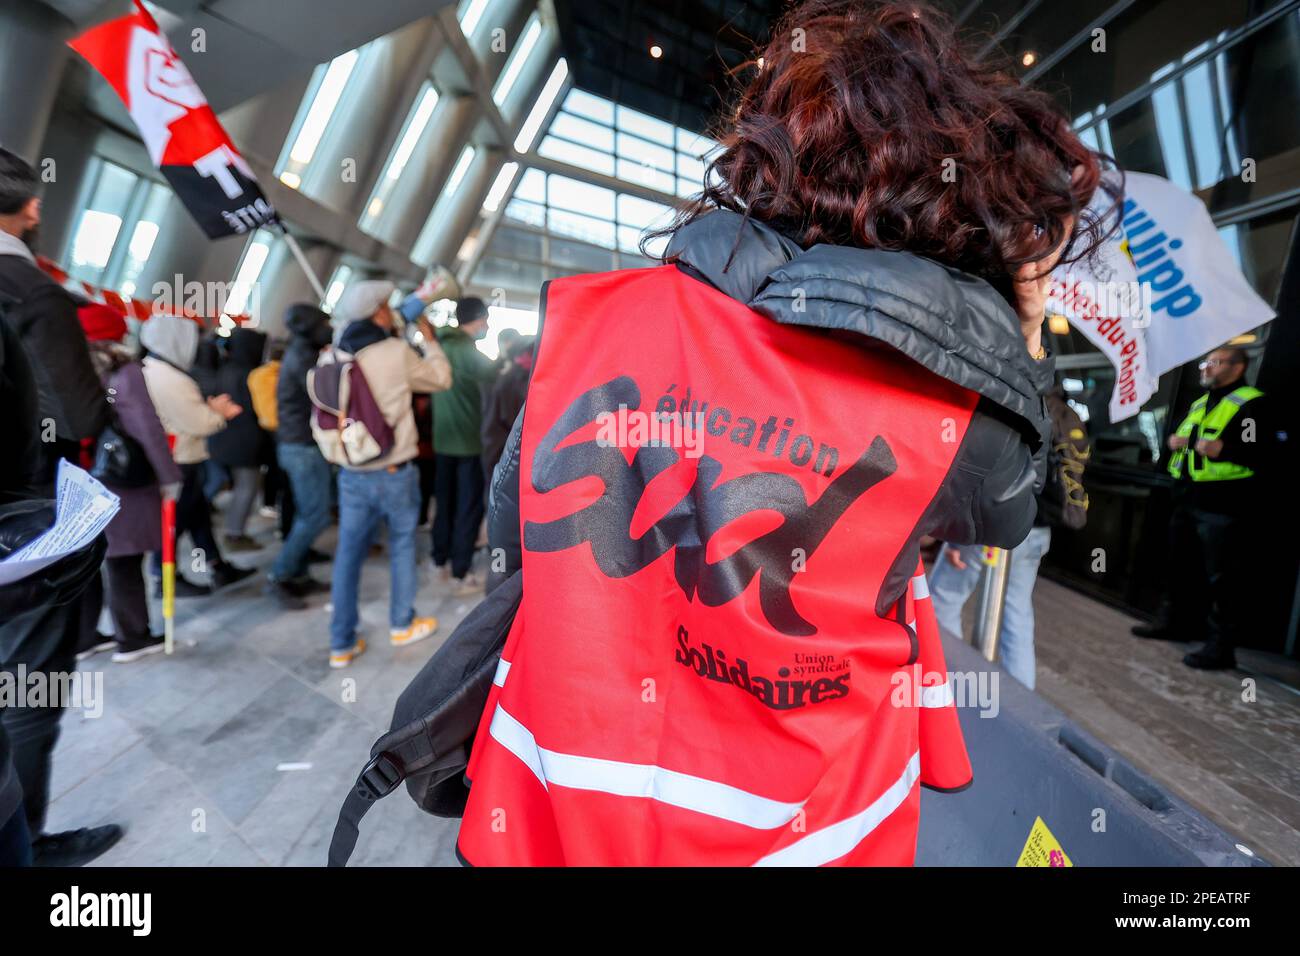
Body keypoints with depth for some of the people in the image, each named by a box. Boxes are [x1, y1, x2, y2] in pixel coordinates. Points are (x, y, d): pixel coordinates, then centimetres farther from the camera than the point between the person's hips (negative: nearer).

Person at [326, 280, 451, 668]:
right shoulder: (397, 351, -11)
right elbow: (441, 379, 2)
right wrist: (429, 340, 14)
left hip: (351, 472, 5)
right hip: (394, 471, -4)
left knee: (348, 554, 9)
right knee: (402, 545, 14)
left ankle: (342, 644, 19)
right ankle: (402, 624, 28)